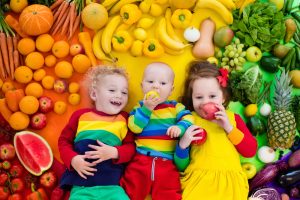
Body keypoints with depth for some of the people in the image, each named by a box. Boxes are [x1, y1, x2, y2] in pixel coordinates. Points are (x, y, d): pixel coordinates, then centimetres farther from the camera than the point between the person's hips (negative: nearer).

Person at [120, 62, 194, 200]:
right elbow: (134, 127, -7)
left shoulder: (176, 107, 8)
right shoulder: (140, 107, 7)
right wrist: (146, 108, -14)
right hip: (141, 160, 0)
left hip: (167, 163, 0)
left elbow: (188, 119, -4)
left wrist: (180, 127, -25)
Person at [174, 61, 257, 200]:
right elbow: (181, 166, 7)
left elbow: (251, 151, 7)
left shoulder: (233, 118, 17)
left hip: (230, 179, 2)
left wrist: (229, 128, -3)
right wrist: (182, 145, -13)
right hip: (198, 178, -2)